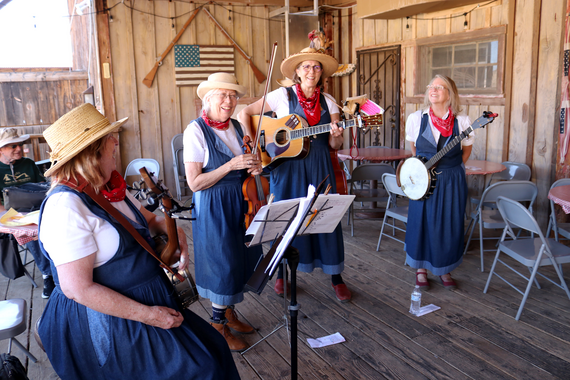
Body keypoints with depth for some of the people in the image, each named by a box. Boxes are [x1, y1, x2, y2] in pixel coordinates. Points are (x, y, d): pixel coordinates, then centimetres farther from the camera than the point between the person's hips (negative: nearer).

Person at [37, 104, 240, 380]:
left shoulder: (111, 188, 6)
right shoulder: (66, 205, -23)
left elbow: (149, 218, 22)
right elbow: (78, 288, -25)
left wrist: (174, 231, -1)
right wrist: (147, 315, -21)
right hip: (107, 318, -8)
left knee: (213, 347, 6)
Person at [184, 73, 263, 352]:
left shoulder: (236, 127, 6)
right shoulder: (196, 131, -15)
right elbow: (195, 183, -19)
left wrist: (253, 169, -4)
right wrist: (231, 165, -26)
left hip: (240, 203, 7)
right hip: (213, 207, -7)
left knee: (240, 260, 15)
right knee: (222, 265, 2)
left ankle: (229, 314, 36)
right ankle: (218, 327, 22)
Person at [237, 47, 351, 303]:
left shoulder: (327, 101, 6)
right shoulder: (282, 96, -3)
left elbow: (334, 144, 5)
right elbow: (244, 113, -3)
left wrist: (336, 135, -17)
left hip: (319, 167, 2)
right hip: (287, 166, -2)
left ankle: (336, 278, 17)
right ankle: (282, 274, 25)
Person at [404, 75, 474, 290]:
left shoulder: (461, 121, -5)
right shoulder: (416, 119, -4)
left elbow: (466, 149, 11)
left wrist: (451, 168, 6)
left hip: (452, 181, 0)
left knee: (450, 225, 8)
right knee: (421, 222, 6)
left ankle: (445, 270, 26)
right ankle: (421, 269, 24)